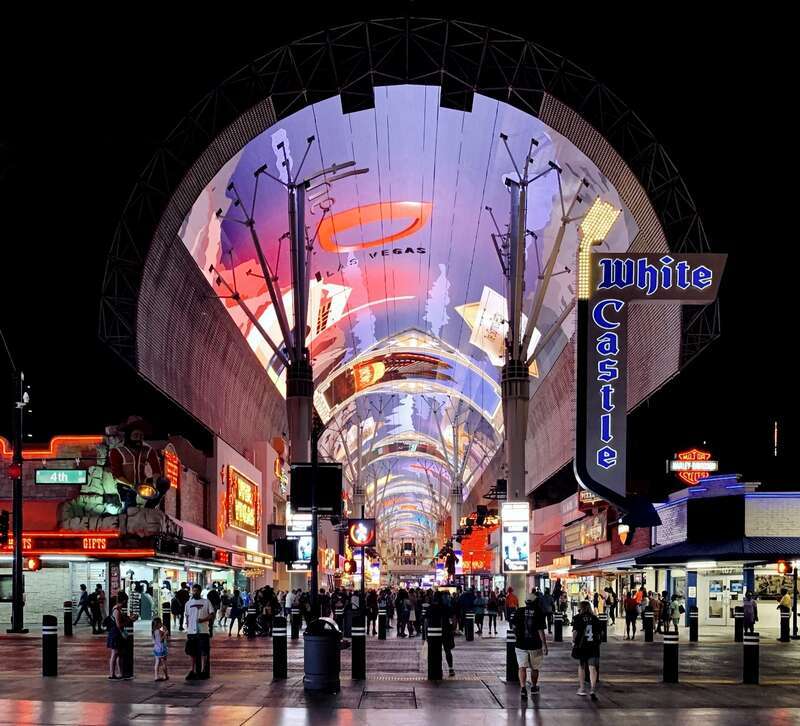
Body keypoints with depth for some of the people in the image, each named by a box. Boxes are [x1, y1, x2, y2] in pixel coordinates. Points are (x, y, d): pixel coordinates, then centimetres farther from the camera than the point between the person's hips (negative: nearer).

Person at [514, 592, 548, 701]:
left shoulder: (519, 611, 0)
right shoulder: (539, 613, -7)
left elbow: (514, 628, 7)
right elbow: (541, 631, -11)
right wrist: (544, 645, -7)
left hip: (521, 644, 1)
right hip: (535, 645, -1)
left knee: (522, 667, -1)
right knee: (535, 668, 16)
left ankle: (523, 688, -19)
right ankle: (533, 687, 31)